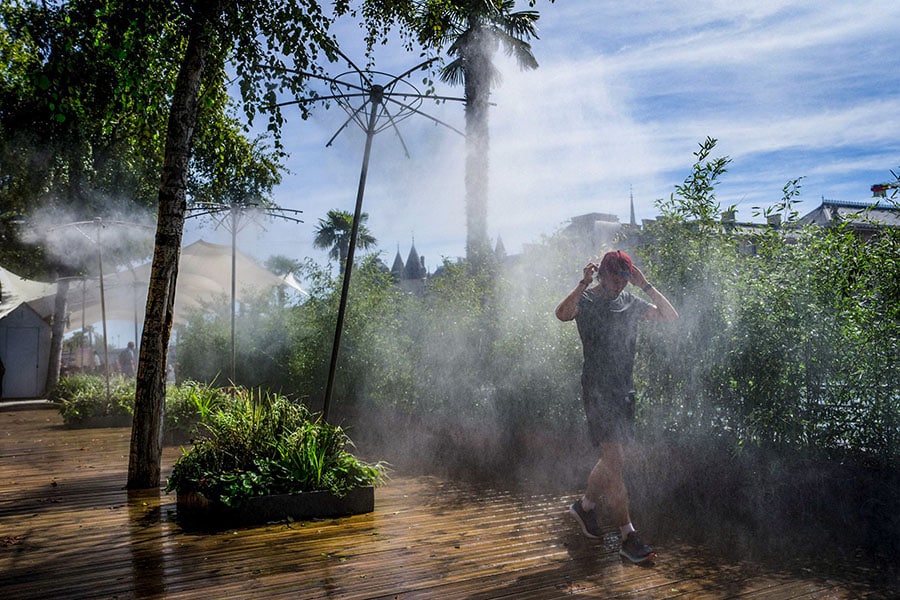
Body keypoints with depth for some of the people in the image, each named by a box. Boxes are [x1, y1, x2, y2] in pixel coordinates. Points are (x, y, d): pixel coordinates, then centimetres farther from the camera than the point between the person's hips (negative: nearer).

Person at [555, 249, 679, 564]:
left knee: (612, 459, 17)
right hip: (598, 391, -7)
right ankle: (628, 537, -4)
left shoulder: (630, 302, 10)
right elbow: (563, 314, -31)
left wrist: (646, 286, -6)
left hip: (625, 391, 7)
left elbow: (670, 316, 1)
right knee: (615, 464, -9)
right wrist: (583, 283, -28)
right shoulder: (585, 300, -8)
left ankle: (585, 505, 39)